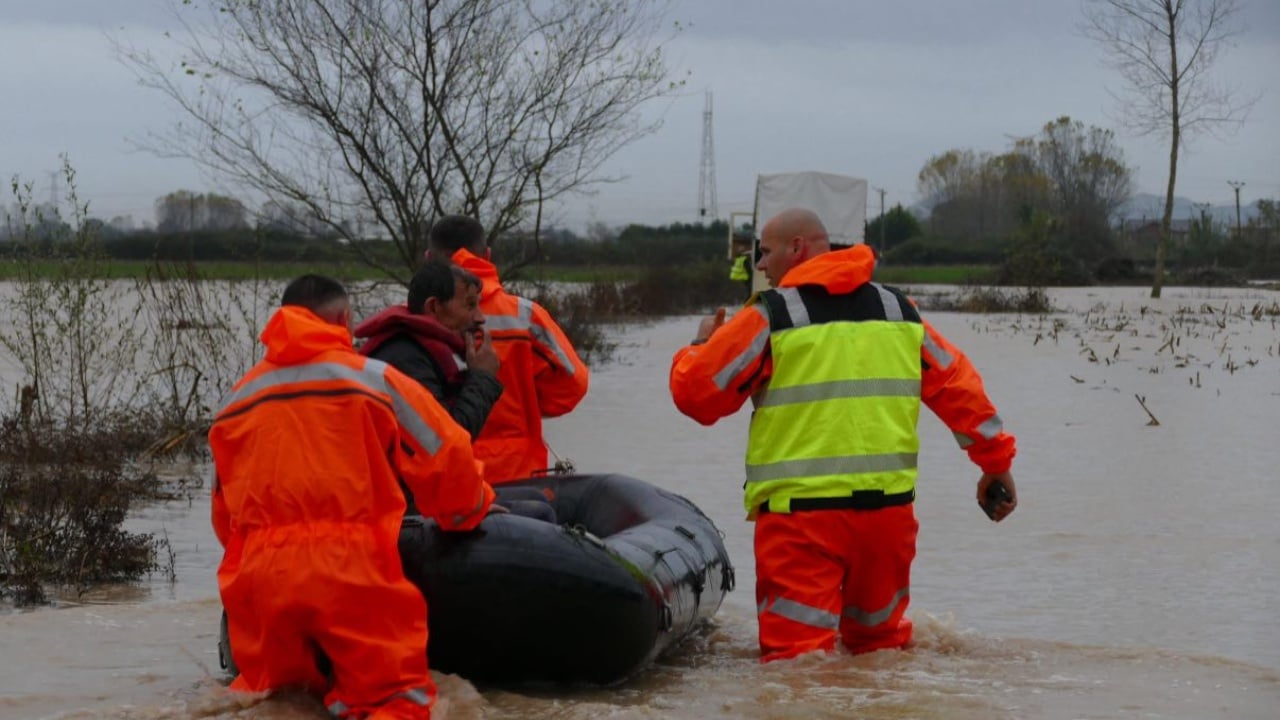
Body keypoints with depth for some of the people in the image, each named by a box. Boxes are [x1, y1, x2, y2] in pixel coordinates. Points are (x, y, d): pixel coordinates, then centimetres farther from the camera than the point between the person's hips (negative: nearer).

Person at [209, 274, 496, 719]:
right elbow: (446, 458, 3)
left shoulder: (238, 398, 15)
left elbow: (224, 512, 20)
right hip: (354, 574, -4)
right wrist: (469, 511, 23)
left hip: (259, 578, 4)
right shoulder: (373, 378, 4)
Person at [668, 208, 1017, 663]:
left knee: (796, 652, -9)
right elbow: (958, 387, 16)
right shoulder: (896, 310, 13)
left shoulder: (770, 316, -4)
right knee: (880, 638, 21)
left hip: (801, 512, -5)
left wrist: (700, 347, 20)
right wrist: (996, 460, 25)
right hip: (888, 507, 5)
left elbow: (696, 392, -2)